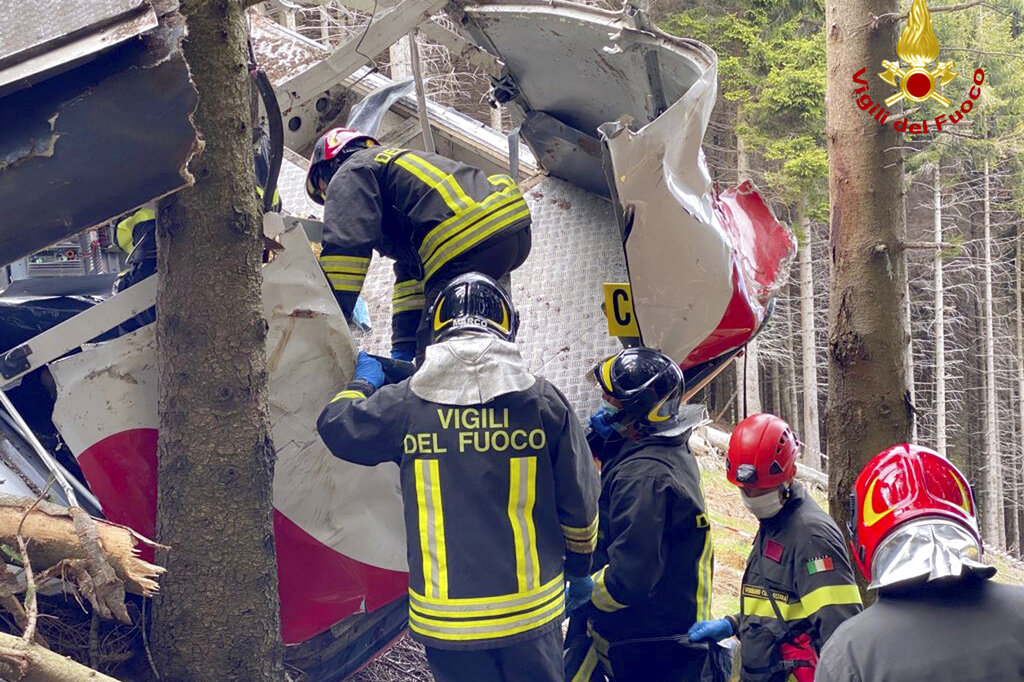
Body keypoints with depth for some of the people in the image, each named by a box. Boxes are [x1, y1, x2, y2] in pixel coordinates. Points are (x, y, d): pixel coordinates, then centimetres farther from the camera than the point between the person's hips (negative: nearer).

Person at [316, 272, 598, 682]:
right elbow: (579, 504, 1)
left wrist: (364, 382, 32)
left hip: (446, 617, 0)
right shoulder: (544, 401, -6)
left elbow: (336, 426, 11)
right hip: (530, 611, 0)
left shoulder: (405, 403, -7)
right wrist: (580, 569, 19)